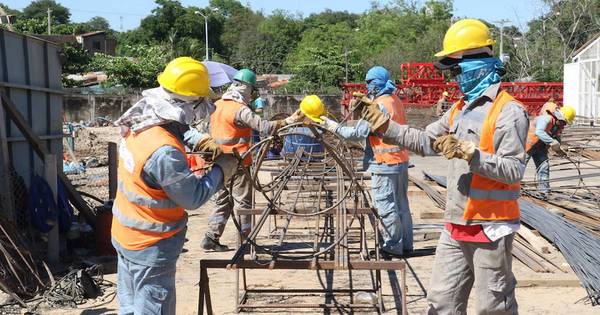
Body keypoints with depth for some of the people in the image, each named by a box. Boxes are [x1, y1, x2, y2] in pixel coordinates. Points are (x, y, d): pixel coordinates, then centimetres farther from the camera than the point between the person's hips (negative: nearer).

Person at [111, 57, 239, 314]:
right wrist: (222, 170, -10)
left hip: (125, 235, 9)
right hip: (151, 247, -9)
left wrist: (201, 141, 2)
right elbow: (193, 198, -22)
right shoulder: (164, 152, -32)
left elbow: (176, 129, 17)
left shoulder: (139, 123, -5)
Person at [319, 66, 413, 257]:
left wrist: (332, 126, -8)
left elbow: (357, 134, -17)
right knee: (401, 204, 15)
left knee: (386, 207, -1)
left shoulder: (379, 105, -17)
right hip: (401, 161, 9)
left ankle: (393, 246, 6)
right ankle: (406, 244, 23)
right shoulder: (395, 101, 10)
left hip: (385, 164, -9)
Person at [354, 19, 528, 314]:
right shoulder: (460, 109, 13)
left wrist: (468, 152, -28)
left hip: (491, 227, -8)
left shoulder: (509, 111, -13)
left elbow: (514, 170, -19)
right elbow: (425, 141, 15)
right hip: (456, 226, 8)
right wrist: (382, 123, 7)